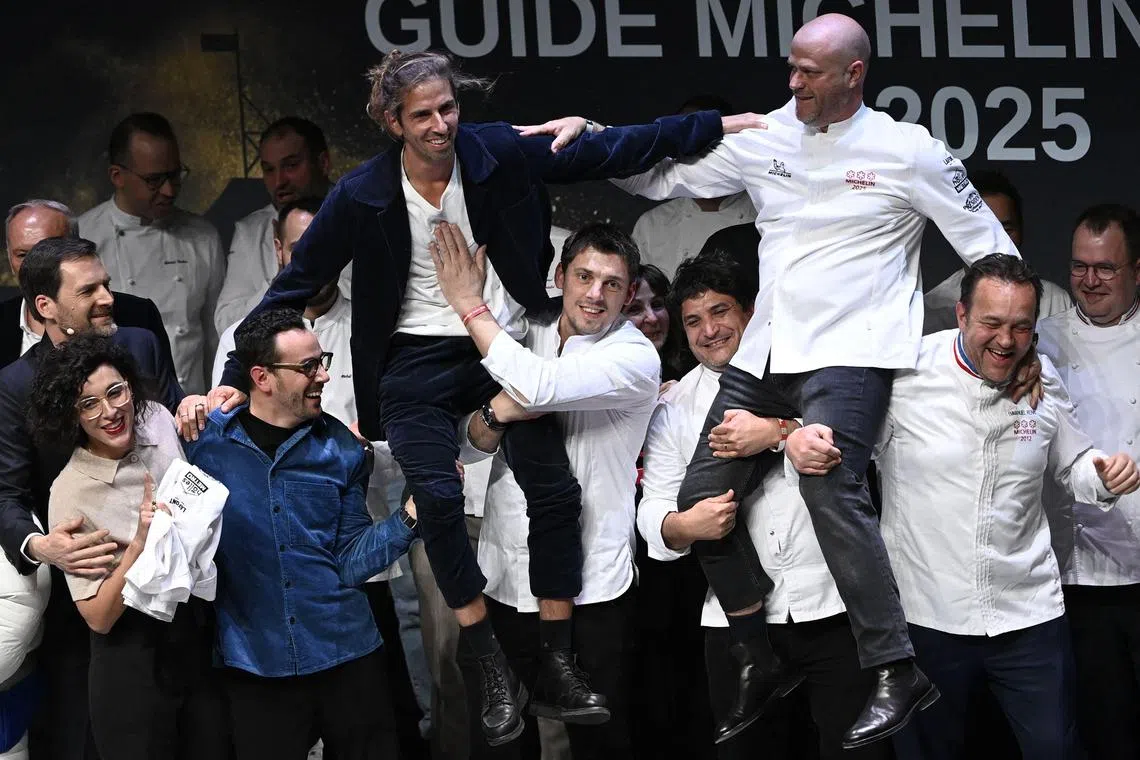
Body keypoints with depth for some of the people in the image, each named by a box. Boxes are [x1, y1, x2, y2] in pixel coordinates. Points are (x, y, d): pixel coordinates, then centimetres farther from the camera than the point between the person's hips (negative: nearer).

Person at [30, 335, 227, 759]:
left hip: (202, 639, 5)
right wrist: (139, 542, -31)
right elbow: (99, 617, -18)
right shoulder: (71, 494, -18)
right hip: (135, 659, -5)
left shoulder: (160, 422, -5)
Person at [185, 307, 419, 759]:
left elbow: (347, 564, 2)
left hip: (348, 657, 2)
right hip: (254, 666, -2)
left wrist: (411, 515, -11)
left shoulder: (340, 450, 3)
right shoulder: (207, 438, -3)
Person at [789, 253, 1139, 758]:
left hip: (1029, 618, 2)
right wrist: (797, 438, -28)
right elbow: (841, 440, -5)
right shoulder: (905, 371, -10)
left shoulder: (1044, 382, 3)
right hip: (926, 617, -2)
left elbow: (1071, 466, 16)